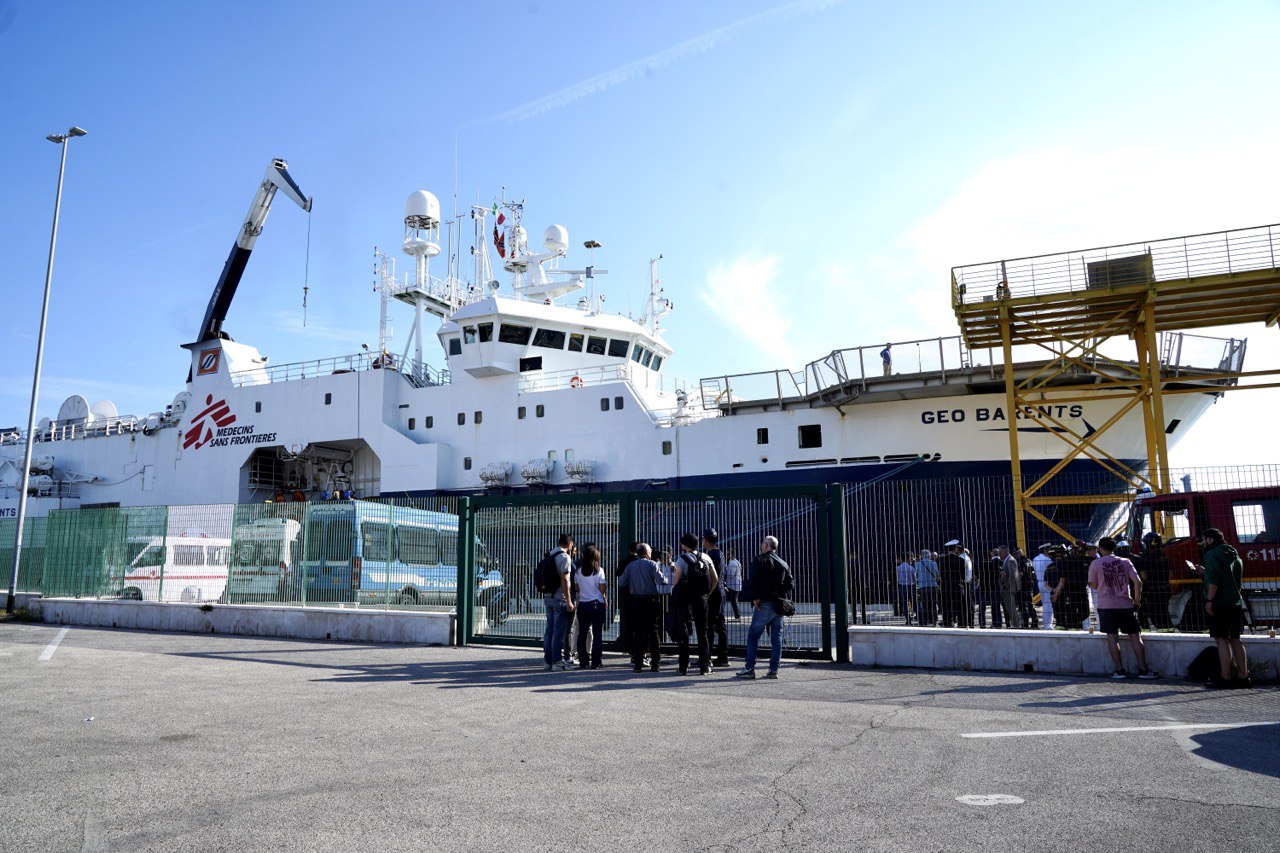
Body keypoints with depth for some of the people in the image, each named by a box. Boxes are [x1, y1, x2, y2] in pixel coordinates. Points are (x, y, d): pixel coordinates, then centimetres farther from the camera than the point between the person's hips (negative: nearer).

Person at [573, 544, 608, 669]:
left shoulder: (578, 571, 1)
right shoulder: (599, 571, -8)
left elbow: (576, 588, 8)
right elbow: (603, 589, -9)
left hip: (582, 604, 3)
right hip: (597, 604, -3)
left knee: (582, 634, 10)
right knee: (597, 634, 2)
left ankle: (583, 661, 12)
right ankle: (595, 663, 1)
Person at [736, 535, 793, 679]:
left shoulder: (759, 560, -2)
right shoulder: (784, 564, 16)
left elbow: (754, 581, -14)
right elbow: (790, 583, 13)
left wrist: (755, 598, -11)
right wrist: (786, 601, 11)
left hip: (765, 604, -6)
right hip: (780, 605, 6)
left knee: (753, 635, 0)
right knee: (776, 637, 9)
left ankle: (749, 668, -3)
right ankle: (774, 670, 8)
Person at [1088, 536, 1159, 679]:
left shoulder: (1096, 564, -2)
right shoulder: (1125, 562, 5)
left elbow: (1093, 585, 2)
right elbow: (1137, 582, -3)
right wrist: (1137, 601, 4)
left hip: (1106, 606, -2)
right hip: (1125, 605, 2)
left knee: (1112, 637, 0)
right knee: (1135, 636, 7)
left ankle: (1119, 670, -3)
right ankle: (1143, 669, 7)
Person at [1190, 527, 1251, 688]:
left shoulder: (1213, 554, -9)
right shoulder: (1234, 554, 19)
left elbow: (1214, 579, -20)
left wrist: (1209, 600, -19)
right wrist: (1205, 571, 31)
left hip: (1220, 603, -9)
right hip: (1236, 603, 9)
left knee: (1221, 639, -8)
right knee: (1235, 639, 13)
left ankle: (1225, 678, -9)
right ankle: (1243, 677, 13)